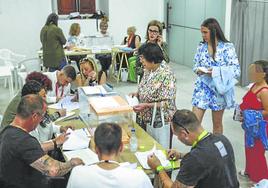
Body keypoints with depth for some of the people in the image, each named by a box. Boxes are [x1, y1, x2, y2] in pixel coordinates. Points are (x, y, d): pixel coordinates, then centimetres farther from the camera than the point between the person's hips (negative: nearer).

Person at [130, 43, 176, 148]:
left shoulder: (166, 75, -21)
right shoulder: (148, 70, 3)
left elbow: (168, 104, -21)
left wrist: (146, 105, -25)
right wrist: (137, 94, -1)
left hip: (158, 122, -7)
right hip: (145, 118, 8)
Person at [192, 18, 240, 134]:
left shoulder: (227, 47, -12)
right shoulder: (201, 47, 1)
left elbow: (236, 70, -14)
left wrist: (216, 72, -24)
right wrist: (198, 70, -14)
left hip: (219, 88, -3)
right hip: (202, 87, 3)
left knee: (217, 123, 13)